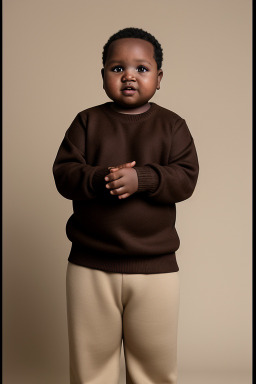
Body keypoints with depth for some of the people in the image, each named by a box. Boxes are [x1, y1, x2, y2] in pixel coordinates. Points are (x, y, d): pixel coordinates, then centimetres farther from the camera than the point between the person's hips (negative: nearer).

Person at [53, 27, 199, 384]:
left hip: (156, 268, 0)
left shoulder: (172, 125, 4)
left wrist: (141, 178, -24)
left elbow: (185, 178, -7)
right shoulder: (87, 121, 4)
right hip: (89, 266, 1)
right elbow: (64, 172, -4)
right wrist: (100, 179, -23)